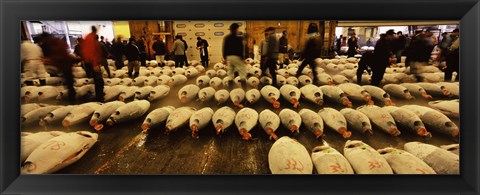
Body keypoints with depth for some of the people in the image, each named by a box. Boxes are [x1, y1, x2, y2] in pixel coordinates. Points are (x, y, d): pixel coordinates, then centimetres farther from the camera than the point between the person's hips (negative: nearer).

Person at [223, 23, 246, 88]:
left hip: (228, 56, 7)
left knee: (230, 71, 15)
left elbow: (224, 48, 12)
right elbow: (240, 49, -14)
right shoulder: (238, 38, -10)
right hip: (236, 56, -6)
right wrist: (242, 58, -9)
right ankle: (243, 81, -9)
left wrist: (225, 57, 17)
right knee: (242, 70, -1)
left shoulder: (226, 37, 10)